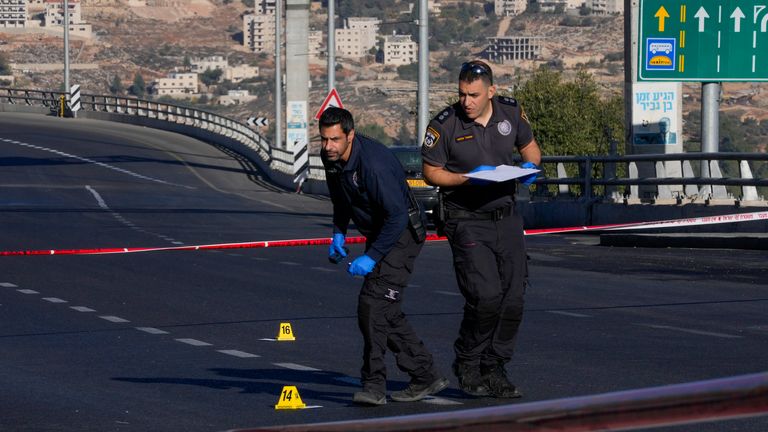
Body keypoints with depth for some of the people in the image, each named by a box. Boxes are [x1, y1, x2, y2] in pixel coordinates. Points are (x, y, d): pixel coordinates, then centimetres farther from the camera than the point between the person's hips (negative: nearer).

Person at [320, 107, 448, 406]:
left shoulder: (373, 163, -30)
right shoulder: (331, 158, -2)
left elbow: (397, 215, -29)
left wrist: (372, 258, -29)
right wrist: (339, 234, 6)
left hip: (403, 233, -9)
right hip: (378, 233, 9)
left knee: (372, 303, -18)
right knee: (385, 312, 9)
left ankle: (374, 385, -14)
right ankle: (425, 376, 18)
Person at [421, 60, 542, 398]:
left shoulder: (511, 112, 0)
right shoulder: (445, 125, -12)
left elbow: (529, 146, 17)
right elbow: (431, 172, -4)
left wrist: (530, 166, -6)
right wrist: (468, 179, -19)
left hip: (506, 217, 5)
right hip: (467, 221, -5)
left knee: (513, 298, 1)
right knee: (485, 296, -17)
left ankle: (493, 369, 16)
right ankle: (467, 363, 5)